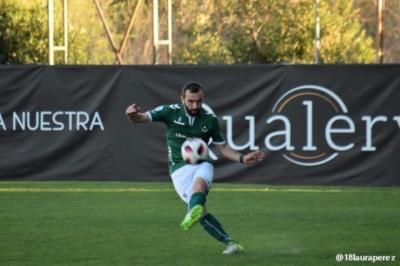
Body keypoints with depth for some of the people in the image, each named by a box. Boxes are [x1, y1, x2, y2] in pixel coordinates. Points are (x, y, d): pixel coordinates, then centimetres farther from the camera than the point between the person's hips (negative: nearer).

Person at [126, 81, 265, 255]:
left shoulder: (210, 120, 4)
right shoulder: (171, 112, -2)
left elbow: (222, 147, 15)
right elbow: (141, 118, -8)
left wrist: (242, 159, 1)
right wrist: (133, 115, -32)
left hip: (202, 164, 1)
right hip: (179, 168, -1)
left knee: (199, 182, -38)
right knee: (200, 210, -22)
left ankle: (193, 214, -66)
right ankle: (229, 242, -17)